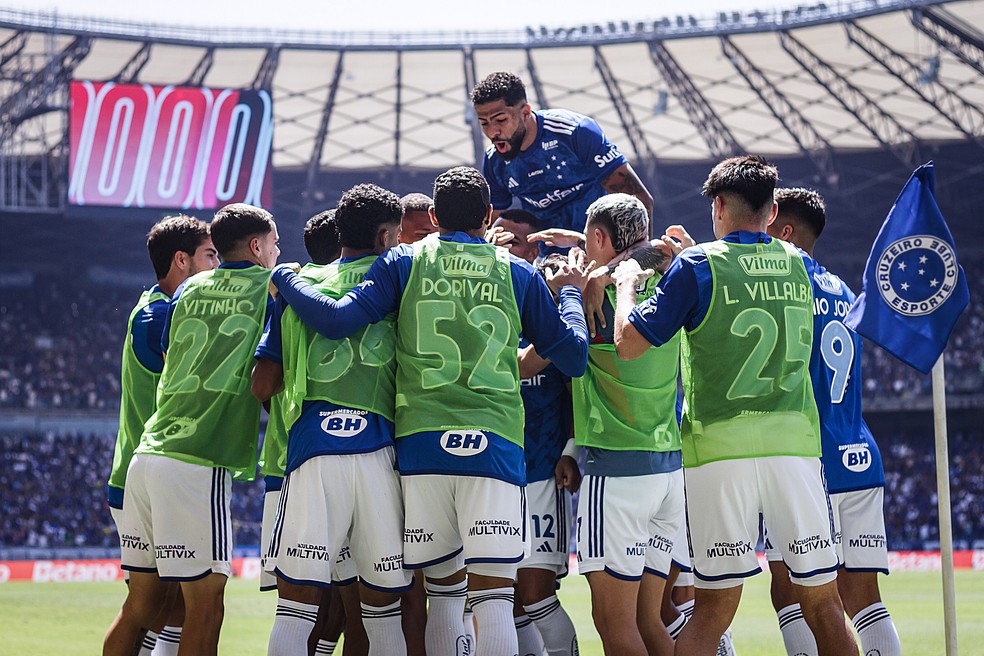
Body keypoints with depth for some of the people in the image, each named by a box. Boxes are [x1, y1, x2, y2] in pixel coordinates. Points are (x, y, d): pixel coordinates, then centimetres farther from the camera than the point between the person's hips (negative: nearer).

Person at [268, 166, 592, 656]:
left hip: (421, 444, 1)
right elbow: (573, 357, 12)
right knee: (493, 597, -7)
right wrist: (570, 291, 30)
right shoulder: (518, 274, 10)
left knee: (443, 589, 13)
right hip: (494, 445, -1)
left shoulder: (404, 263, 8)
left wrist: (284, 277, 13)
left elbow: (338, 320, -4)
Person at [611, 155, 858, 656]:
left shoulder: (698, 264, -3)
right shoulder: (797, 265, 10)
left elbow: (628, 343, -3)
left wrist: (626, 282, 14)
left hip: (720, 443, -2)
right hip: (795, 440, 2)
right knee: (823, 604, 6)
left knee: (715, 606, 0)